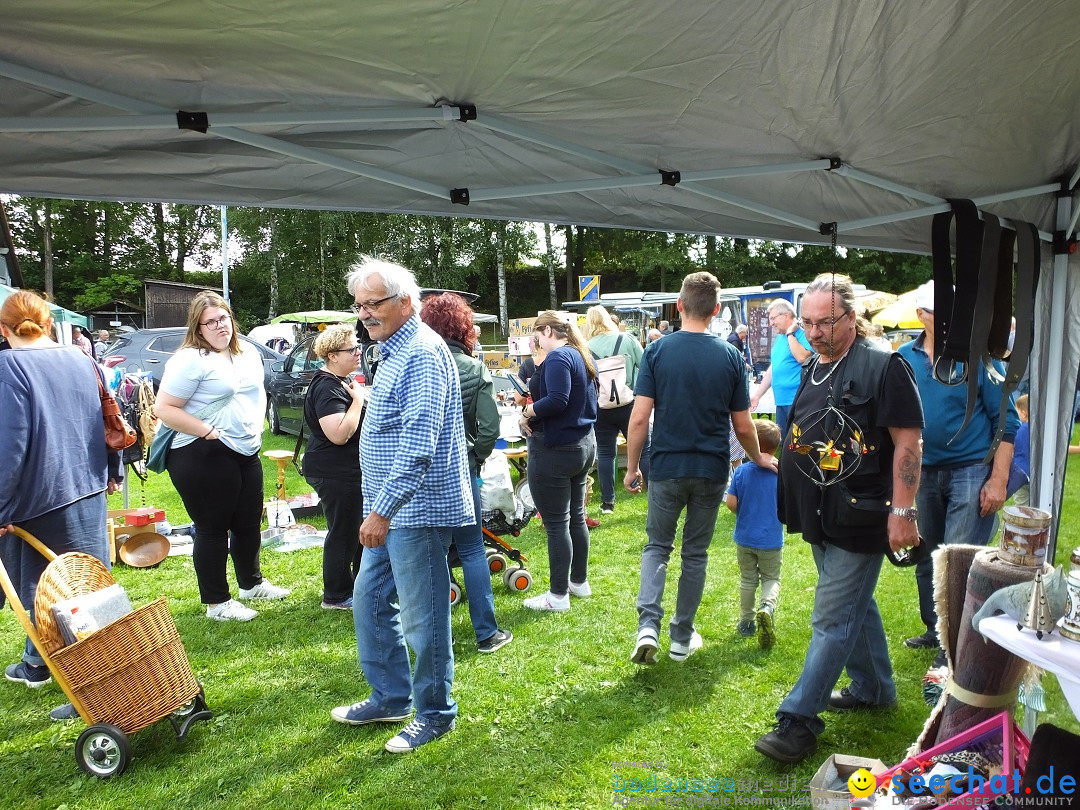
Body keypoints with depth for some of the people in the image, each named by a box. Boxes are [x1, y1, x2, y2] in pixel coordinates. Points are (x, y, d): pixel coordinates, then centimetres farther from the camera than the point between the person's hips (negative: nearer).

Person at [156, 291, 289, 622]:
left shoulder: (248, 353, 10)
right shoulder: (190, 360, -14)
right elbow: (164, 408, -19)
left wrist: (253, 428, 10)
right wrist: (208, 431, -20)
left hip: (246, 453, 8)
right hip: (203, 458, -8)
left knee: (249, 523, 19)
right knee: (213, 529, 2)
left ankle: (251, 583, 38)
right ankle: (217, 603, 14)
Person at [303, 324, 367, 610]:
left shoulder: (345, 380, 11)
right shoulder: (327, 388, -21)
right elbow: (339, 434, -31)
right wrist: (358, 399, -24)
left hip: (352, 470, 11)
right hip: (336, 473, -11)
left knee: (362, 529, 21)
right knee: (343, 533, 0)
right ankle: (336, 596, 13)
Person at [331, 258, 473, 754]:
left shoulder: (422, 354, -18)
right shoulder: (394, 351, 15)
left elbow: (419, 445, -26)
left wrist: (382, 509, -26)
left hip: (416, 508, -10)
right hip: (392, 508, 11)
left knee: (422, 616, 2)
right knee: (370, 600, 18)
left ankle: (435, 714, 20)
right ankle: (390, 699, 33)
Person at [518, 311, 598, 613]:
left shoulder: (558, 357, -17)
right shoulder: (583, 357, 13)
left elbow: (557, 400, -30)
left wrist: (527, 412, -16)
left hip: (555, 450, -10)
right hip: (584, 443, 10)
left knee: (556, 524, -1)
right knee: (576, 516, 19)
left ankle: (559, 595, 7)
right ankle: (580, 581, 30)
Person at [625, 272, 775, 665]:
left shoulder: (657, 351, -7)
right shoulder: (730, 356, -4)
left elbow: (639, 417, -11)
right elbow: (743, 426, 0)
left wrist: (632, 467, 1)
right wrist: (760, 459, 18)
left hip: (667, 468, -1)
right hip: (711, 470, 1)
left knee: (657, 546, 15)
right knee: (695, 553, 14)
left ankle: (648, 625, -3)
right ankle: (682, 638, 22)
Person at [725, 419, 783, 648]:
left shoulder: (741, 472, -12)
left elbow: (731, 502, -13)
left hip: (745, 537, 1)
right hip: (772, 540, -1)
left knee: (747, 579, 17)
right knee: (771, 578, 15)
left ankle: (746, 622, 25)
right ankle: (767, 605, -14)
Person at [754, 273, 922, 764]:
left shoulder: (883, 367, -13)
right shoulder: (813, 369, 11)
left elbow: (907, 442, -16)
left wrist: (901, 511, -20)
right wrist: (794, 499, 20)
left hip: (859, 520, -8)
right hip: (820, 518, 8)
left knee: (832, 621, -4)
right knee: (855, 606, 22)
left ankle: (799, 720, 2)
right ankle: (874, 689, 39)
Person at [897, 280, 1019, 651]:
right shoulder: (905, 358, 1)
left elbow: (1006, 419, -8)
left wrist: (998, 480, -13)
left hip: (972, 470, -5)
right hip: (925, 472, 5)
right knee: (927, 560, 15)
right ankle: (936, 631, 34)